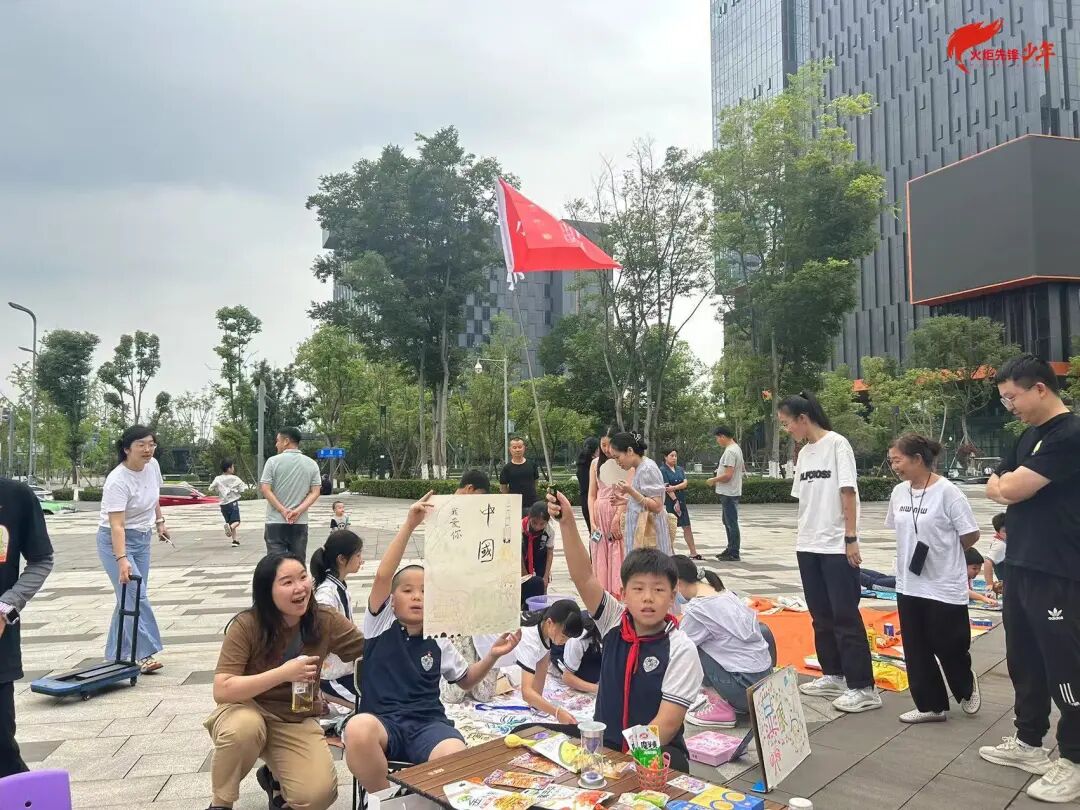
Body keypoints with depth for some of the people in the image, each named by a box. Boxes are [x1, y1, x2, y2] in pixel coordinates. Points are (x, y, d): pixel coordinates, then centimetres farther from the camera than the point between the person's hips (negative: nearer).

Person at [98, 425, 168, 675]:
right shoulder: (117, 481, -27)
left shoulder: (152, 465, -5)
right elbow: (116, 525, -32)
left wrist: (159, 521, 18)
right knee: (136, 597, -13)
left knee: (131, 597, 9)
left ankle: (114, 655, 18)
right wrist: (122, 560, -40)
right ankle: (144, 654, -8)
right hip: (117, 541, -7)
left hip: (142, 538, 7)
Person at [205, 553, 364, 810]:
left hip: (296, 721, 2)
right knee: (245, 728, -38)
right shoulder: (246, 625, -21)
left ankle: (274, 778, 16)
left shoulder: (325, 620, -14)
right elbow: (222, 691, -26)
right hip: (247, 710, -2)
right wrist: (283, 673, -33)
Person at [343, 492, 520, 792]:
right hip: (383, 721, -1)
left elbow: (465, 680, 28)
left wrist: (492, 656, 8)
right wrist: (409, 525, -16)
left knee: (456, 755, -36)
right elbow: (382, 576, -9)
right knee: (358, 729, -39)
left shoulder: (438, 643, 16)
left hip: (428, 723, 1)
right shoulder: (381, 625, 7)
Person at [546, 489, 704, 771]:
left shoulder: (681, 649, -12)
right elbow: (583, 577, -14)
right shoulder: (614, 623, -2)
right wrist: (567, 522, -25)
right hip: (604, 746, 4)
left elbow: (668, 723, -15)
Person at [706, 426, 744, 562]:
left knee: (731, 523, -4)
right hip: (729, 492, 11)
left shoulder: (730, 451, -20)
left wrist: (713, 480, -11)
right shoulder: (736, 448, 13)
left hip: (729, 493, -11)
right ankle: (731, 549, 25)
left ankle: (734, 554, 1)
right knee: (728, 522, 18)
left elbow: (728, 475, -26)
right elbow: (743, 467, 23)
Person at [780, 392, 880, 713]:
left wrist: (851, 538, -15)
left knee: (845, 615, -5)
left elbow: (848, 493, -12)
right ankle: (833, 675, 24)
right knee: (821, 615, 12)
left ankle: (863, 687, 2)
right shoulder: (804, 453, 12)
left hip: (837, 546, -7)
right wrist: (803, 538, 10)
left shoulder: (836, 444, -9)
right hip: (808, 545, 7)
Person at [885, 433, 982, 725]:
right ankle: (931, 705, 22)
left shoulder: (947, 492, -16)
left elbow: (971, 535, -11)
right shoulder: (898, 492, 3)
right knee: (917, 650, 9)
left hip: (945, 586, -6)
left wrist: (945, 556, 2)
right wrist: (912, 557, 9)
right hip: (909, 585, 6)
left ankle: (966, 688, 36)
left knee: (949, 647, 6)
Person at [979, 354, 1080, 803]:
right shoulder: (1029, 437, 14)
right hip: (1021, 568, 9)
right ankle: (1029, 742, 30)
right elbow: (994, 487, 15)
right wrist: (1013, 485, -5)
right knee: (1024, 661, 17)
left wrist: (1010, 484, 1)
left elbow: (1009, 490, -20)